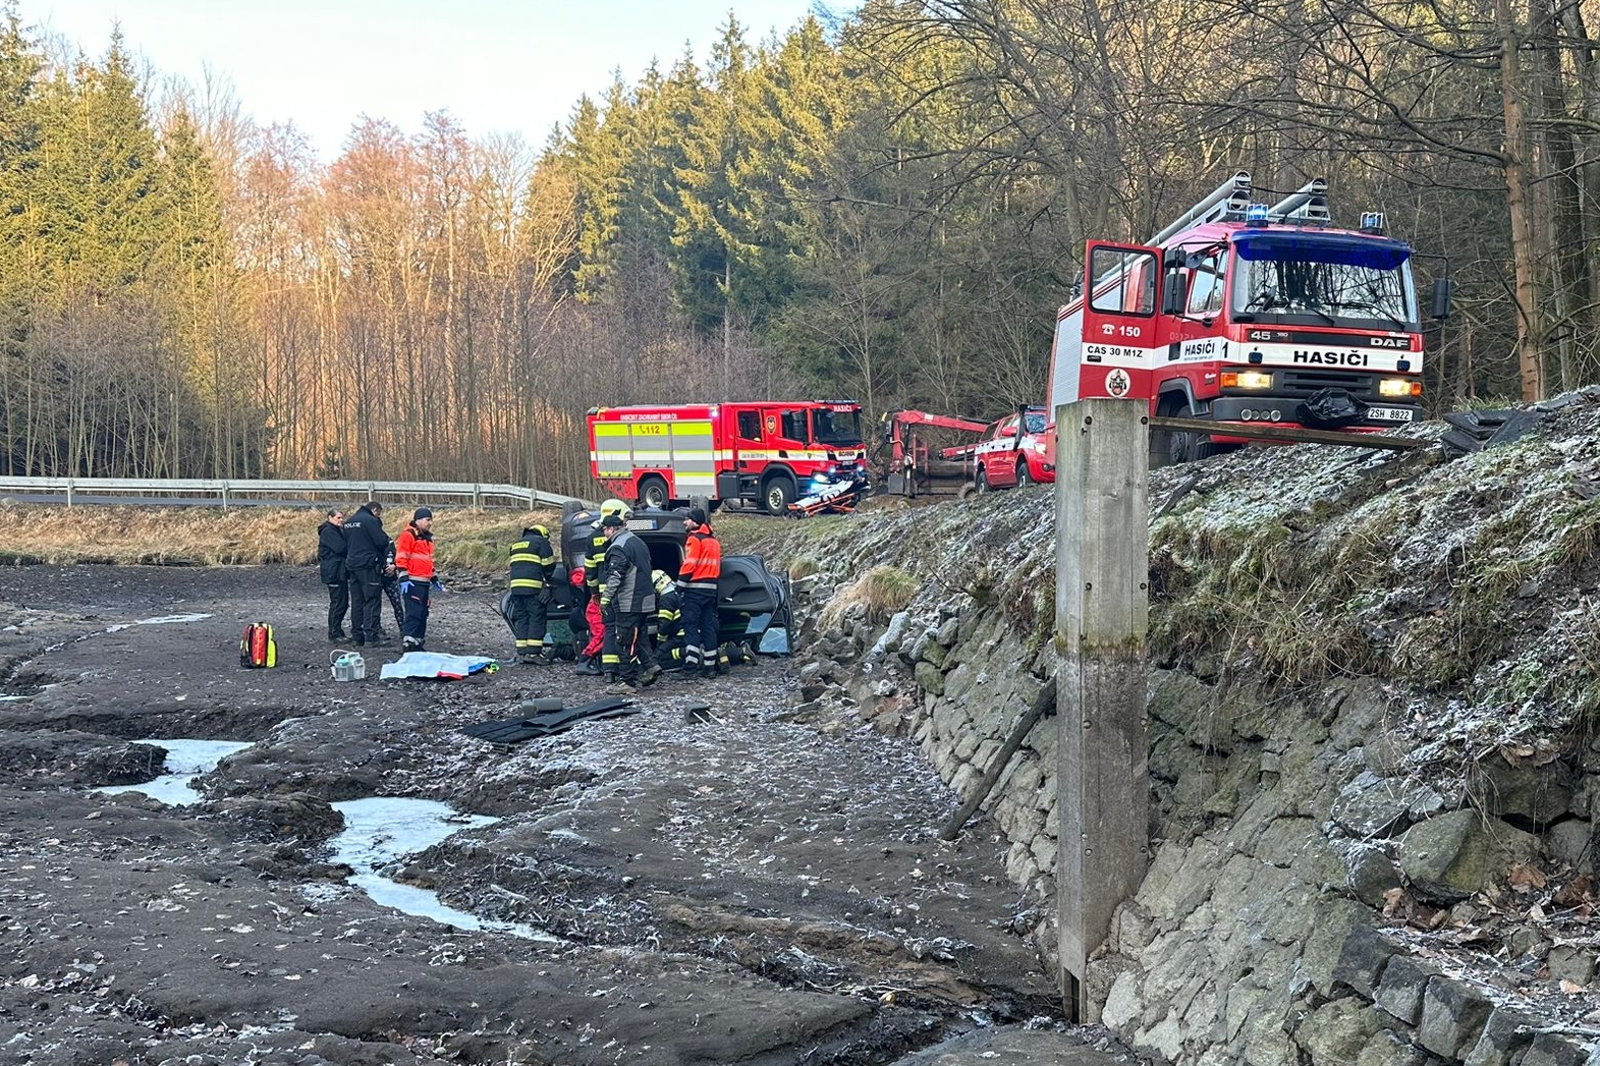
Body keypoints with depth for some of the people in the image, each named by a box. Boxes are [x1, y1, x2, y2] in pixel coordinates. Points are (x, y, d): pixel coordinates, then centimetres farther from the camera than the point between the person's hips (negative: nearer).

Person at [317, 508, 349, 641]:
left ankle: (337, 632, 17)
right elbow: (340, 548, -20)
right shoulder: (328, 531, -11)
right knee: (337, 602, -7)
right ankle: (334, 633, -2)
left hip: (339, 571, 10)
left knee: (343, 602, 12)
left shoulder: (336, 530, 21)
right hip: (333, 572, -10)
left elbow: (343, 547, 16)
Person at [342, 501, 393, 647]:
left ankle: (357, 636, 12)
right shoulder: (371, 520, -11)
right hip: (369, 565, -8)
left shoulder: (348, 522, 17)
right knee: (372, 601, -6)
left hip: (352, 565, 8)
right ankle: (372, 636, -11)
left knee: (357, 602, 10)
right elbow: (382, 542, -16)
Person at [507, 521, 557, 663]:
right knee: (537, 618, -4)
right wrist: (548, 581, 14)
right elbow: (549, 565, -2)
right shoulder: (541, 542, 4)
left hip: (515, 584, 7)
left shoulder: (516, 544, 26)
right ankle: (533, 652, -10)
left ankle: (521, 652, 9)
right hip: (534, 586, -7)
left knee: (521, 618, 10)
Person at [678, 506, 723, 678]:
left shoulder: (694, 539, -9)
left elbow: (689, 565, -16)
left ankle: (690, 666, -13)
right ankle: (710, 666, 9)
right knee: (708, 626, 9)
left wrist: (680, 586, -11)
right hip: (711, 588, 8)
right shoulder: (714, 541, 17)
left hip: (695, 588, -8)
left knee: (690, 626, -7)